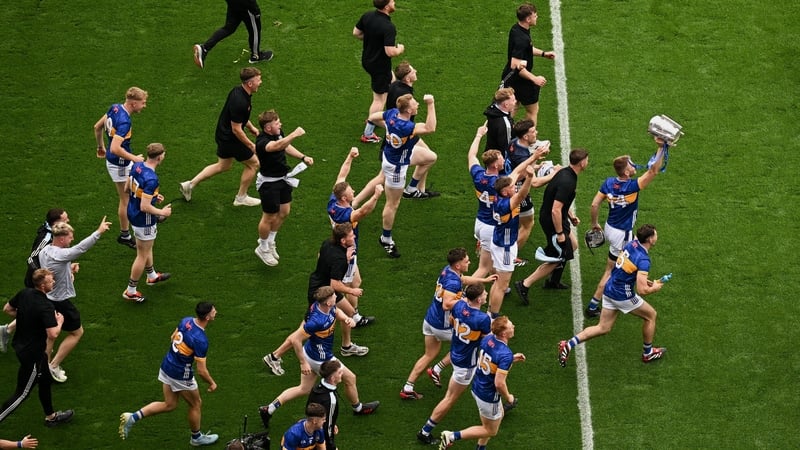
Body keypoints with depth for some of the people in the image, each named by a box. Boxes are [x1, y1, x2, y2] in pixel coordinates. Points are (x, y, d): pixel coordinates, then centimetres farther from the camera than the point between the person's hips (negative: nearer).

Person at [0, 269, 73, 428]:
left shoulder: (24, 293, -5)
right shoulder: (46, 307, -29)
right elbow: (52, 334, -32)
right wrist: (59, 322, -13)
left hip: (20, 345, 10)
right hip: (32, 353, -9)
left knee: (45, 380, 26)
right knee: (22, 393, 4)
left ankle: (50, 416, 42)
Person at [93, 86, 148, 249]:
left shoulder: (115, 108, -5)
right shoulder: (124, 122, -32)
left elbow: (97, 127, 9)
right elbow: (115, 149, -37)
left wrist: (101, 147, 22)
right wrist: (134, 158, -24)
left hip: (123, 162, 9)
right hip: (120, 165, -9)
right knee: (125, 200, 8)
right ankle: (124, 235, 22)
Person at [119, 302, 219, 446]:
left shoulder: (186, 321, -7)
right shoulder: (201, 340, -29)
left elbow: (173, 337, 12)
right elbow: (201, 371, -23)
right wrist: (212, 383, -5)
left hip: (166, 366, 7)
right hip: (181, 375, -7)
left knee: (169, 405, 21)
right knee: (196, 404, 18)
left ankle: (132, 417, 11)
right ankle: (196, 437, 39)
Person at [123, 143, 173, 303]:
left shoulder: (136, 166, -7)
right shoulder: (151, 179, -33)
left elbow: (127, 188, 8)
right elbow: (145, 207, -32)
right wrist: (162, 212, -15)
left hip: (133, 214, 9)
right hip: (144, 222, -9)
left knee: (146, 248, 30)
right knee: (143, 255, 9)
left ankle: (152, 275, 52)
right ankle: (131, 291, 21)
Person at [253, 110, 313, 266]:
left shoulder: (278, 133, -5)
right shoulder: (262, 142, -32)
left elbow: (286, 147, 16)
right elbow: (277, 146, -54)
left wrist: (303, 157, 5)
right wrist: (294, 134, -65)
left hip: (283, 179, 8)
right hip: (268, 182, -8)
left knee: (284, 212, 19)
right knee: (269, 217, 7)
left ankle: (270, 241, 42)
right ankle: (263, 248, 30)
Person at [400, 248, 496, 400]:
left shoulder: (448, 270, 3)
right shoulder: (453, 282, -28)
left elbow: (463, 279, 25)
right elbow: (447, 305, -38)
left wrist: (484, 280, 33)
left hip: (429, 320, 9)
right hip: (442, 326, -9)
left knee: (429, 355, 18)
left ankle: (407, 388, 17)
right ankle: (436, 370, 16)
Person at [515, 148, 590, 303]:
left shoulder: (565, 173, 1)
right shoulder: (567, 182, -30)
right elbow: (555, 210, -31)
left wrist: (571, 216, 19)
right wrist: (560, 233, -23)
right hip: (553, 222, -10)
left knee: (572, 245, 26)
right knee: (557, 258, 1)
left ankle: (553, 281, 38)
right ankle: (525, 285, 3)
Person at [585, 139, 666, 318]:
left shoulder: (609, 182, -9)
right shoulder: (631, 187, -28)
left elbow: (595, 204, -5)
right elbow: (653, 171, -30)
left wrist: (595, 223, 11)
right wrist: (661, 148, -32)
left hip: (610, 227, 7)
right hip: (621, 235, -7)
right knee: (611, 271, 3)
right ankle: (593, 306, 6)